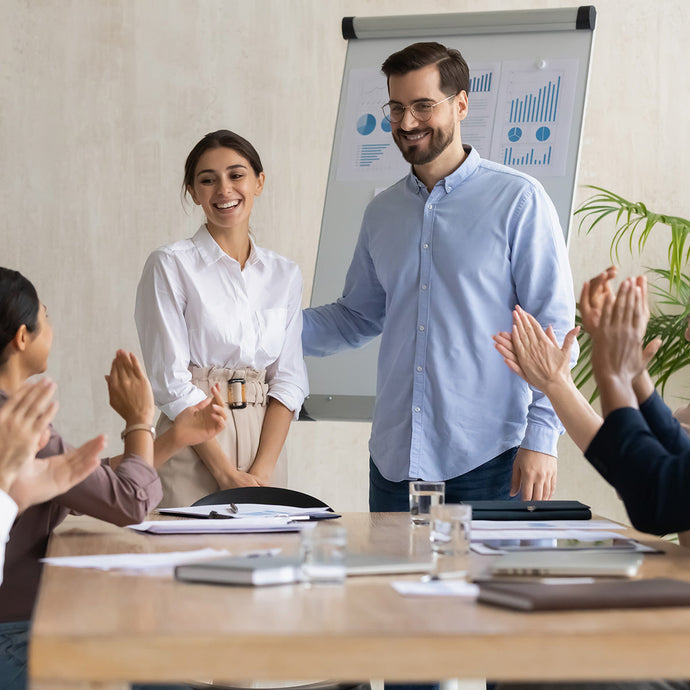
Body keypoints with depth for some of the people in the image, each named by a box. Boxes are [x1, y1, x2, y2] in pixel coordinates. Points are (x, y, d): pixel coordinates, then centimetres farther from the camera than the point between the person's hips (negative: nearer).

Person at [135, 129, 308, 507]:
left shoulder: (285, 274, 10)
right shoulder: (170, 265, -3)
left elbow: (289, 378, 5)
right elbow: (170, 380, -9)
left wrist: (261, 471, -8)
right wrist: (226, 473, -13)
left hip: (265, 445, 4)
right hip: (195, 449, -4)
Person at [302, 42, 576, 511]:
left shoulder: (519, 201, -4)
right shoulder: (383, 212, 13)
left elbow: (553, 325, -6)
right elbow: (358, 317, 23)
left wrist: (541, 437, -13)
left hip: (487, 459, -5)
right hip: (395, 458, 5)